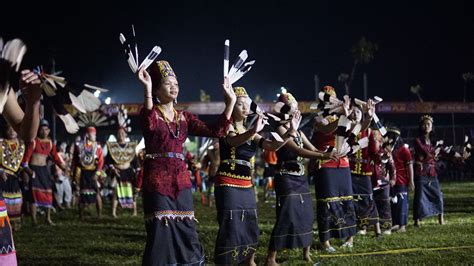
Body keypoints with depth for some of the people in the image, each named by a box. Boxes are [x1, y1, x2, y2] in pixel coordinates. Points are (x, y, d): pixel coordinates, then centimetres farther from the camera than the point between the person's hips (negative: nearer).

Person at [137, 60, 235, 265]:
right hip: (157, 181, -5)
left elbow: (216, 132, 3)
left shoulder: (184, 117, 13)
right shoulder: (150, 113, -3)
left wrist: (230, 102, -1)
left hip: (181, 181, 5)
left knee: (186, 233, 7)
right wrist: (147, 89, -37)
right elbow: (150, 124, -29)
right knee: (161, 234, -7)